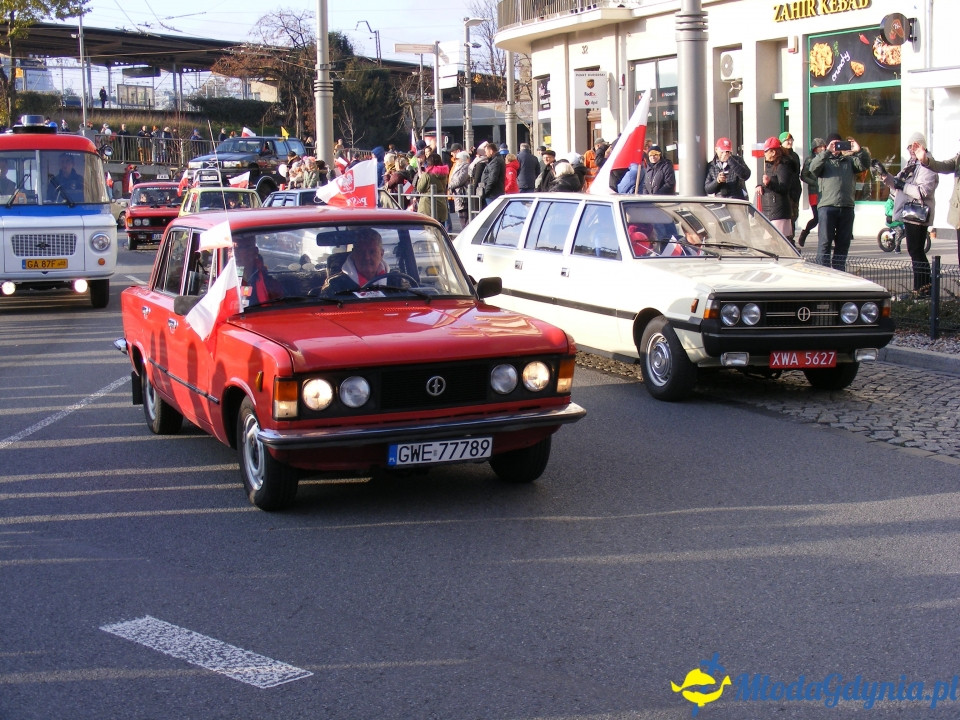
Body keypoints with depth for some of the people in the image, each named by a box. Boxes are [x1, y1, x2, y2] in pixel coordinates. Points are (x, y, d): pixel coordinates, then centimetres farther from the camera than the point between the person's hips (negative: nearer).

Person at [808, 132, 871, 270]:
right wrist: (827, 152, -20)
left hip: (847, 207, 4)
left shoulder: (849, 160, 20)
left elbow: (865, 164, 5)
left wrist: (859, 151, -13)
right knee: (825, 243, -6)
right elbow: (813, 167, -10)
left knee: (843, 243, 9)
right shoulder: (824, 160, 11)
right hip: (827, 206, -4)